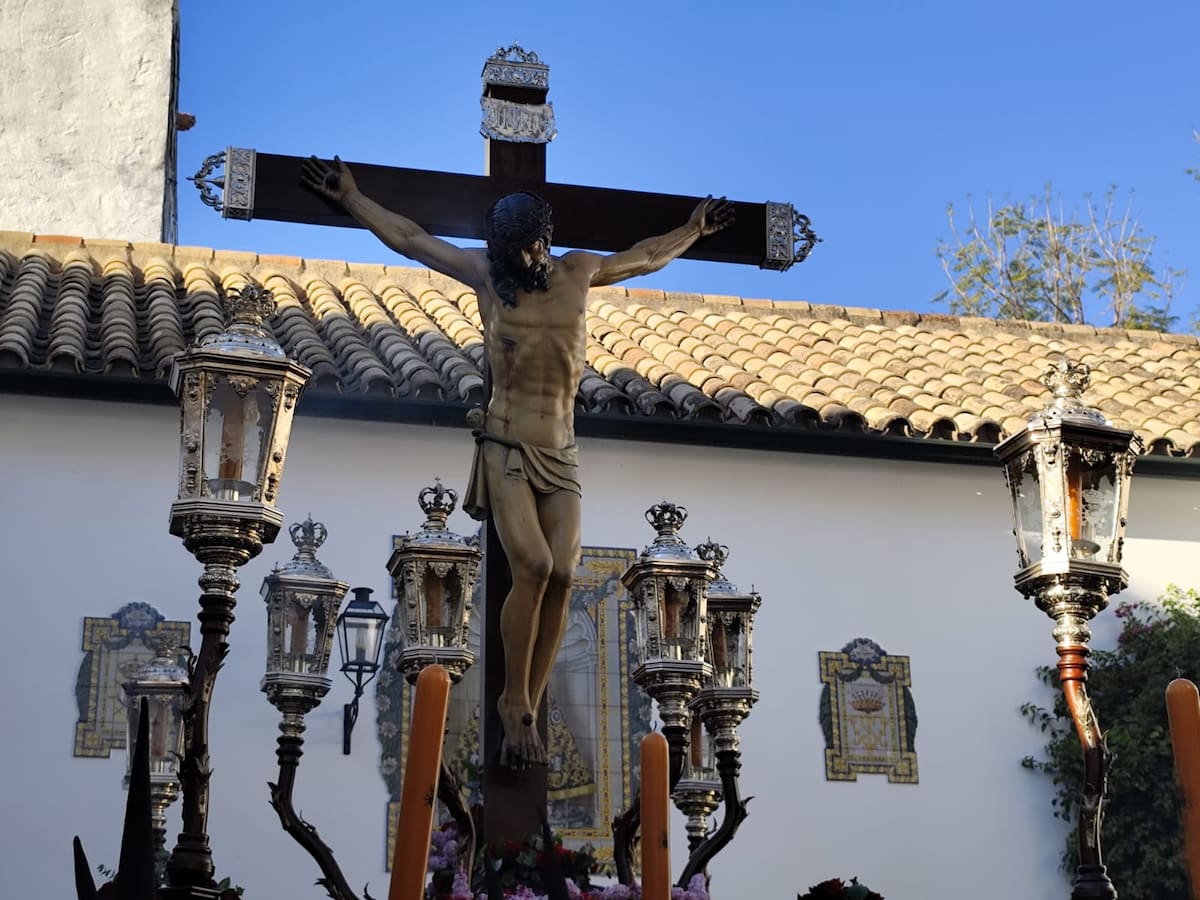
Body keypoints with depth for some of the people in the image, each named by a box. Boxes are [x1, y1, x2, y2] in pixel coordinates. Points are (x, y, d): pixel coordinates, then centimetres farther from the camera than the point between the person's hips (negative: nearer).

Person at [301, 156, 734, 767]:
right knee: (533, 566, -21)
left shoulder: (578, 271, 11)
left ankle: (527, 711, -3)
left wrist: (693, 230, 41)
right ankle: (515, 703, -7)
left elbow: (645, 258, 30)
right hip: (506, 448, -3)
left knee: (562, 573, -12)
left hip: (561, 455, 3)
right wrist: (350, 198, 13)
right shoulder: (486, 273, 5)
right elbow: (410, 239, 12)